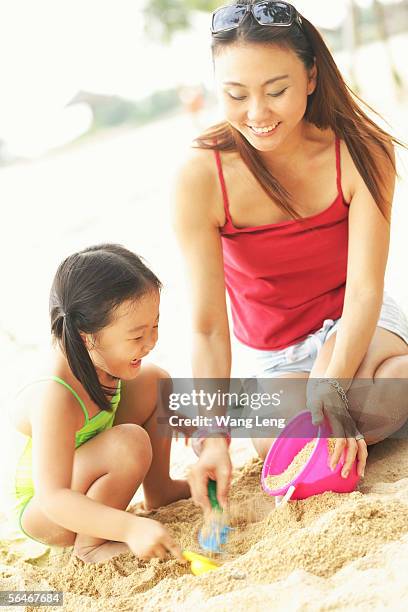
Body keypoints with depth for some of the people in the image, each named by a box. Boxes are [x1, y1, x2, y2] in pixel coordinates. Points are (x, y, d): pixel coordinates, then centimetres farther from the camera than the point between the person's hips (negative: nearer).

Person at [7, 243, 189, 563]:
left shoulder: (97, 359, -14)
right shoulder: (55, 397, -39)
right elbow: (53, 498, -40)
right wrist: (132, 527, -52)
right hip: (42, 513, -9)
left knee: (154, 381, 0)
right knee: (131, 443, -35)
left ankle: (159, 489, 16)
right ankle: (90, 544, -14)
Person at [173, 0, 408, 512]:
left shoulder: (361, 153, -21)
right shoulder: (200, 178, -24)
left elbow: (364, 291, -23)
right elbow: (208, 327, -22)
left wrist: (330, 384, -39)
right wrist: (214, 437, -30)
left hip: (355, 324, 0)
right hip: (273, 351, 0)